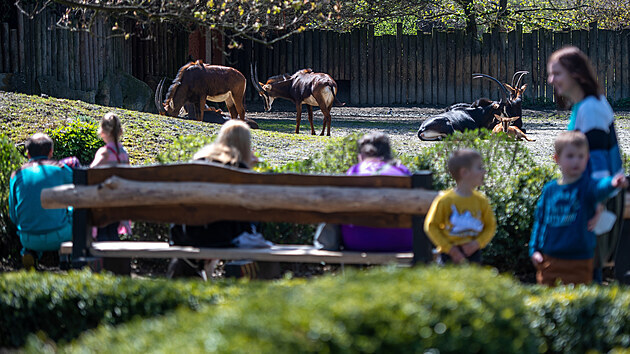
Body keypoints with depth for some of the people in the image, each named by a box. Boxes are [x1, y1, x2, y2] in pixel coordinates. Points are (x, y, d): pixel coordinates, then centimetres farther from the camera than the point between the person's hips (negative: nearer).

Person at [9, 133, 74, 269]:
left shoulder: (17, 175, 5)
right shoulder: (60, 168, 0)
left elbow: (14, 217, 9)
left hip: (29, 240, 2)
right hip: (58, 236, -2)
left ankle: (30, 252, 9)